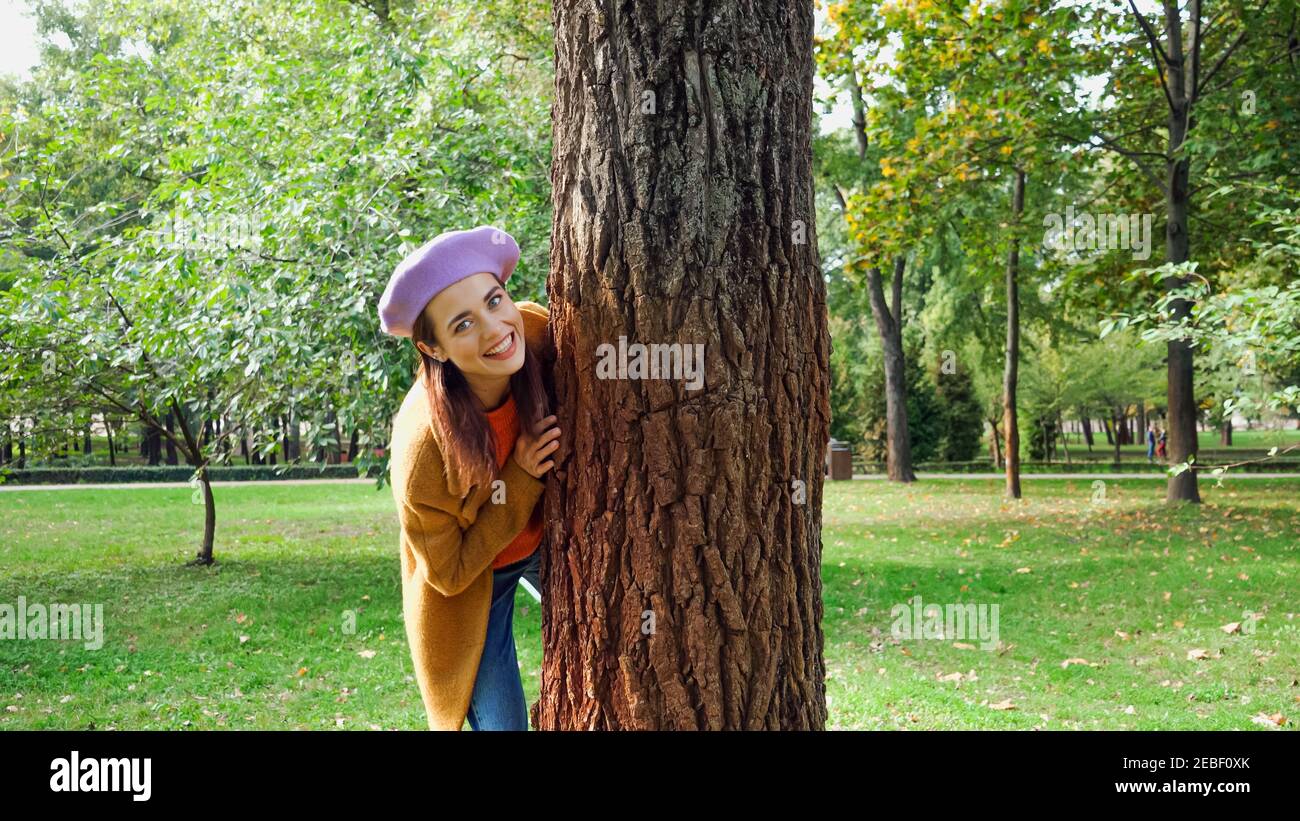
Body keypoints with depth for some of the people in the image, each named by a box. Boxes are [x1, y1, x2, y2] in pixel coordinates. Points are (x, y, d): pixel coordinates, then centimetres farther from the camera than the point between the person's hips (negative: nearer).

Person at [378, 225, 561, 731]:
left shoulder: (537, 332, -27)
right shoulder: (421, 446, -37)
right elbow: (449, 573, -22)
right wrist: (522, 479, -31)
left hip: (552, 540, 4)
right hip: (471, 577, -4)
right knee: (499, 720, 4)